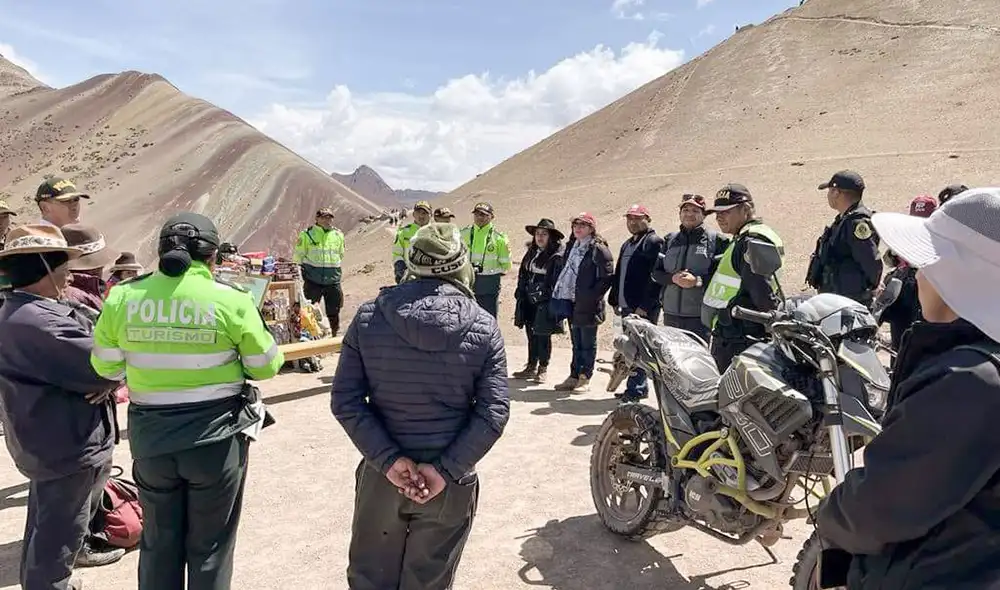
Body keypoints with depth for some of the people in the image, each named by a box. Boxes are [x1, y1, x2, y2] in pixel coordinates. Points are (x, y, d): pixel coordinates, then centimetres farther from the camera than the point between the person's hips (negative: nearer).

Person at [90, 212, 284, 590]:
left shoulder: (122, 296, -5)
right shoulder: (231, 299, -14)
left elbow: (106, 366, 4)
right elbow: (265, 366, -5)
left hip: (150, 435, 3)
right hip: (216, 435, -3)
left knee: (158, 541, 22)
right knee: (210, 545, 15)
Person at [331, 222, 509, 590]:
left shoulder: (368, 318, -6)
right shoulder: (483, 328, -8)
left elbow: (345, 401, -10)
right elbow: (494, 412, -13)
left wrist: (389, 460, -12)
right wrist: (445, 469, -12)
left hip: (381, 475, 1)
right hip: (450, 483, 0)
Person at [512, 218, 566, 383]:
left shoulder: (557, 256, -10)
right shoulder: (531, 252, 12)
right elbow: (523, 274, 17)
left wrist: (544, 294, -17)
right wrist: (520, 293, 9)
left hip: (545, 303, -6)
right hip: (529, 301, 7)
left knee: (543, 335, 2)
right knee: (531, 334, 13)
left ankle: (543, 369, 16)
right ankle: (531, 367, 24)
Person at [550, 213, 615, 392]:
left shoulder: (598, 249, -9)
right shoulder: (571, 247, 14)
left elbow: (608, 276, -12)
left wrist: (593, 296, -15)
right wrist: (560, 293, 11)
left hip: (588, 305, -7)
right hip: (571, 303, 7)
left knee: (588, 343, 3)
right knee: (576, 342, 14)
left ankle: (585, 379, 11)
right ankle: (574, 376, 20)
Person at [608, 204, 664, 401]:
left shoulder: (654, 242, -7)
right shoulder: (627, 244, 22)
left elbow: (655, 276, -17)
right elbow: (618, 275, 24)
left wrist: (645, 305, -21)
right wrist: (615, 300, 15)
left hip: (644, 308, -9)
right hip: (627, 306, 9)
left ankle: (636, 388, -2)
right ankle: (639, 386, 21)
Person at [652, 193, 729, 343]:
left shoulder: (716, 239, 1)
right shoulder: (670, 239, 14)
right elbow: (655, 272, 12)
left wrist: (698, 280, -18)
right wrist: (673, 278, -8)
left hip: (700, 315, -4)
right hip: (671, 313, 4)